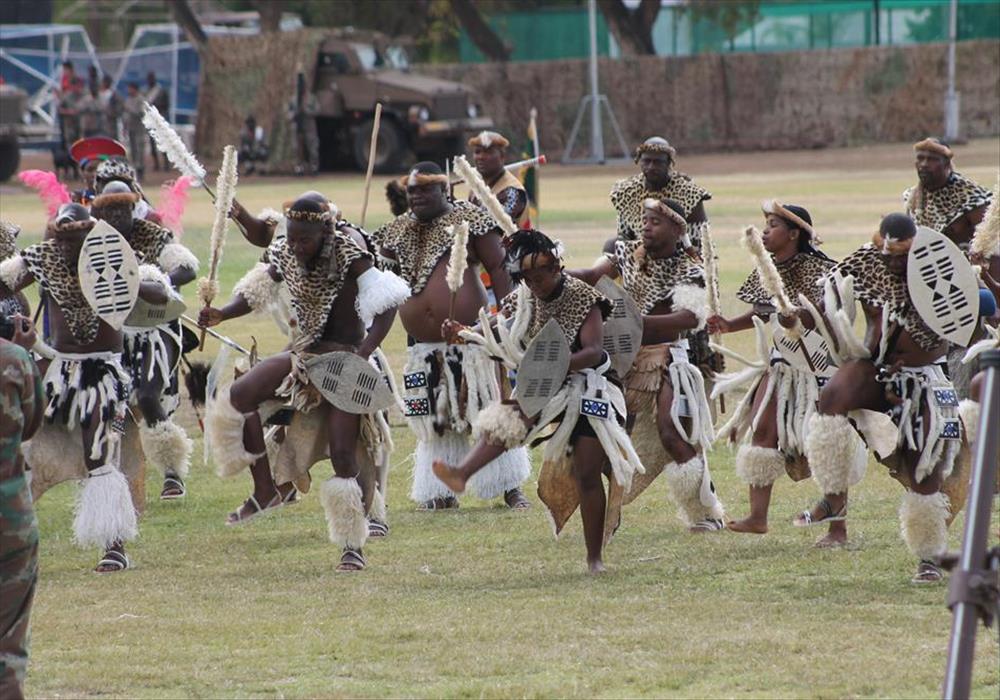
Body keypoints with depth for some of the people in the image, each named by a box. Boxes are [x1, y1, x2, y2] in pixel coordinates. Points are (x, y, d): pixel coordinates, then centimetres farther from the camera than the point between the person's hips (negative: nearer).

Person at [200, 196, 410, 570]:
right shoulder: (285, 256, -1)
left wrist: (363, 353, -37)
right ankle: (265, 489, 6)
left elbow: (386, 304, -25)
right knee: (236, 400, -9)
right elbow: (258, 291, 14)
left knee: (343, 452, -11)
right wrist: (222, 314, -5)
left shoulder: (349, 257, -18)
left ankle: (352, 545, -1)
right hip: (304, 353, 6)